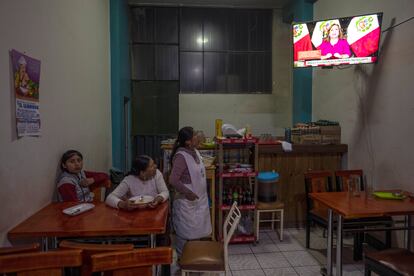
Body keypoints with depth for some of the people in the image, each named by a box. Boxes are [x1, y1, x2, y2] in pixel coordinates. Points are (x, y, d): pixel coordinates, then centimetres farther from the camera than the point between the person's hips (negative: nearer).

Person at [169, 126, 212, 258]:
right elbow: (173, 180, -29)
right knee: (184, 231, 8)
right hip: (187, 201, -8)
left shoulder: (195, 152, 4)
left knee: (196, 229, 20)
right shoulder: (181, 156, -24)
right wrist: (187, 192, -24)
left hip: (199, 199, 9)